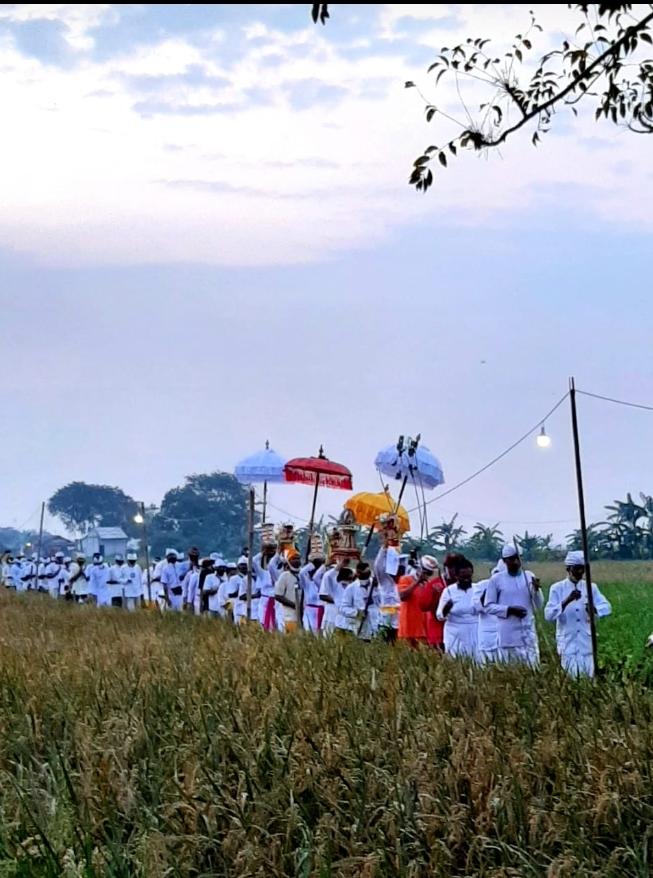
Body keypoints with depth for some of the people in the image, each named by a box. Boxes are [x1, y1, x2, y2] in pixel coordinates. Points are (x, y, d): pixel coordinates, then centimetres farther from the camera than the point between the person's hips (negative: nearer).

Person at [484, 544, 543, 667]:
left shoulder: (529, 576, 5)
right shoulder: (496, 579, -2)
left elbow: (539, 606, 6)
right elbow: (489, 606, -2)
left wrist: (537, 589, -12)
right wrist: (509, 609, -15)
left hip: (528, 631, 2)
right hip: (508, 633, -2)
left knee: (533, 665, -1)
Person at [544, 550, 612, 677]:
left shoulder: (591, 587, 6)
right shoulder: (557, 588, -2)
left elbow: (607, 608, -2)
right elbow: (548, 615, -12)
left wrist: (594, 609, -24)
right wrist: (567, 601, -26)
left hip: (587, 644, 2)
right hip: (568, 644, -2)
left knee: (589, 677, 4)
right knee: (571, 678, -1)